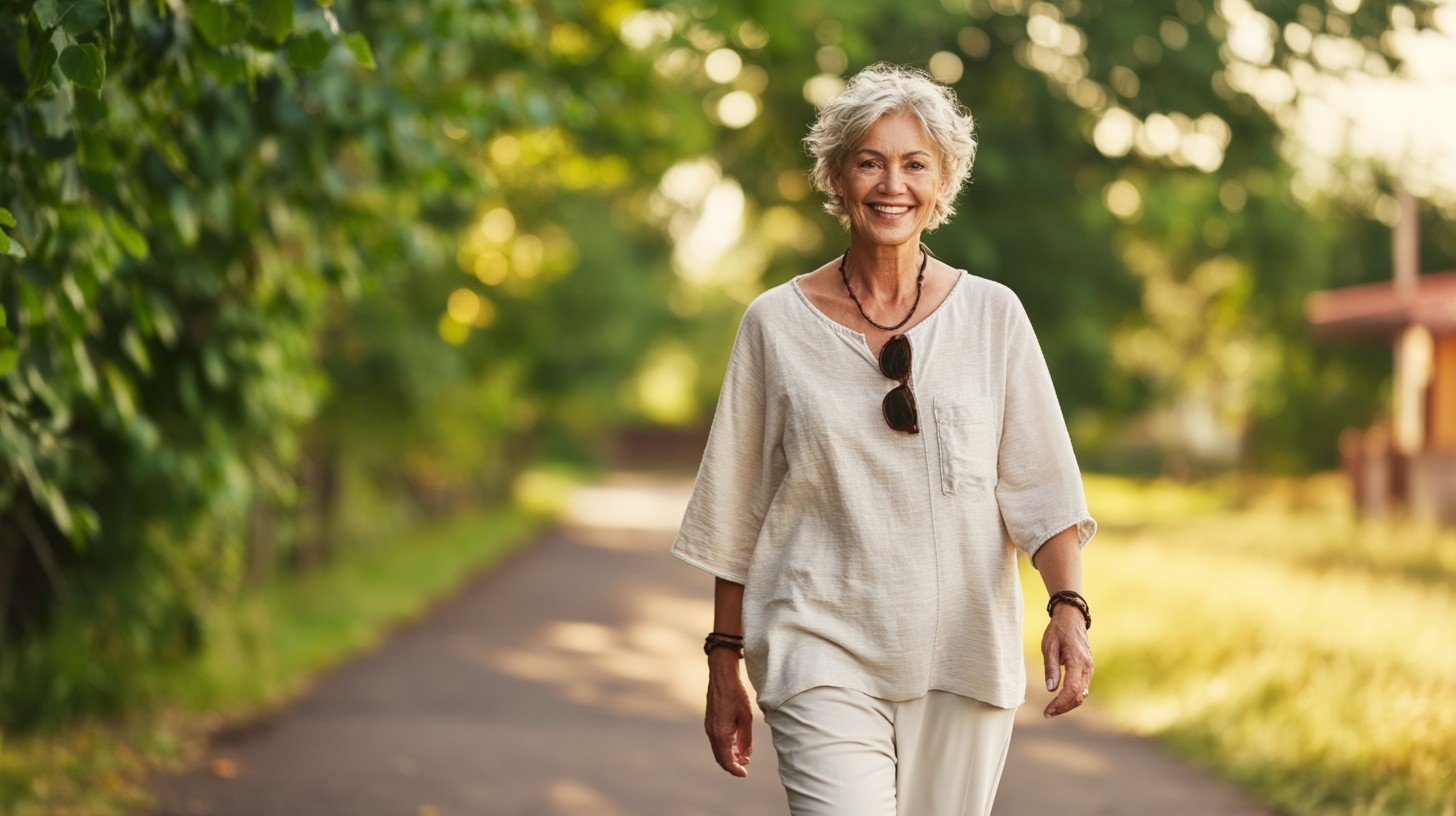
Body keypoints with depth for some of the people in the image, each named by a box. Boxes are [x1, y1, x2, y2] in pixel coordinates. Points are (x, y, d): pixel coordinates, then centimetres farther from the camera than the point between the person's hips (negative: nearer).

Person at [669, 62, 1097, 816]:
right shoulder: (777, 323, 2)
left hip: (963, 659, 2)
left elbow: (1040, 487, 0)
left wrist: (1068, 606, -16)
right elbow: (736, 513, 6)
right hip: (825, 657, -1)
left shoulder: (991, 315, 4)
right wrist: (724, 665, 7)